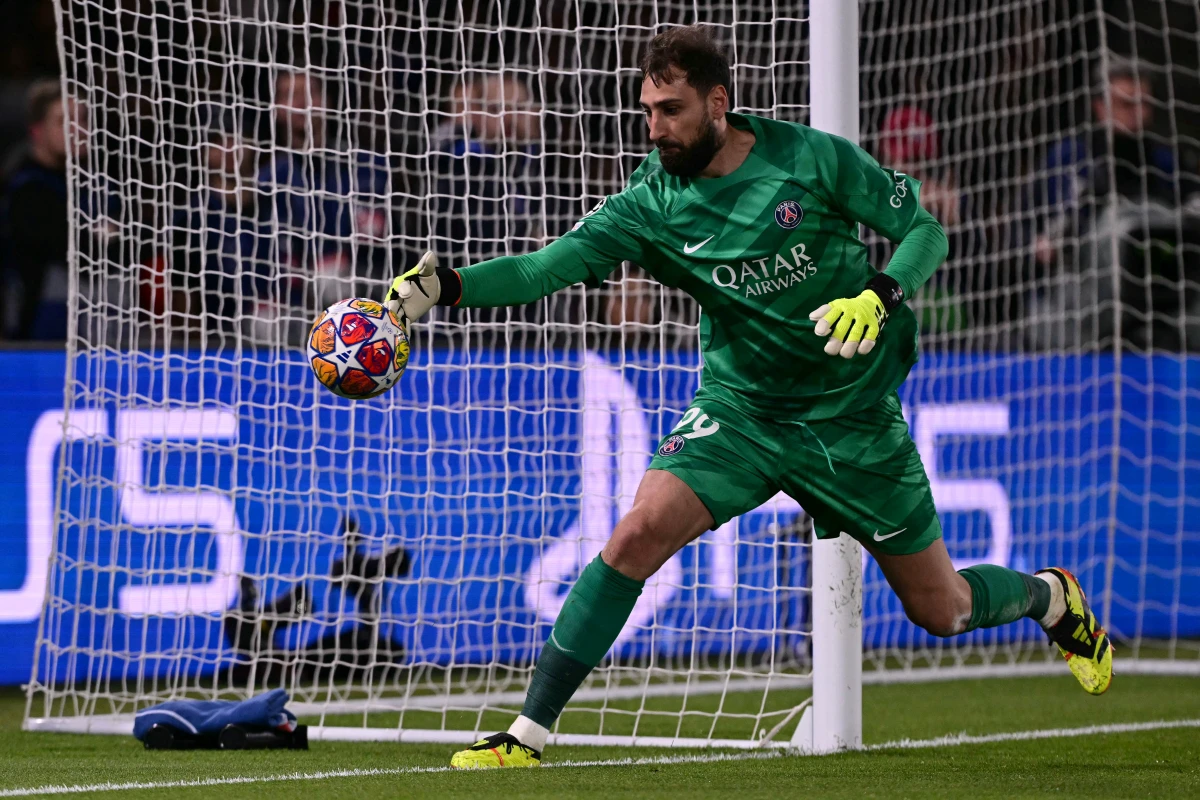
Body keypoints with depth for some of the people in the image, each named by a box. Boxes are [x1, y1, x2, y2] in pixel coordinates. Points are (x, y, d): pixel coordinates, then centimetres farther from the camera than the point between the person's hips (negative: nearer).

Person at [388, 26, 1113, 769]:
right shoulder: (651, 203, -10)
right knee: (639, 534, -23)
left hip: (853, 416, -1)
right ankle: (530, 733, -16)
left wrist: (877, 297, -26)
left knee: (941, 611, 8)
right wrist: (446, 285, -35)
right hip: (740, 413, 1)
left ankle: (1050, 596, 44)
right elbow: (549, 265, -19)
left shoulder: (812, 158, -14)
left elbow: (926, 229, -7)